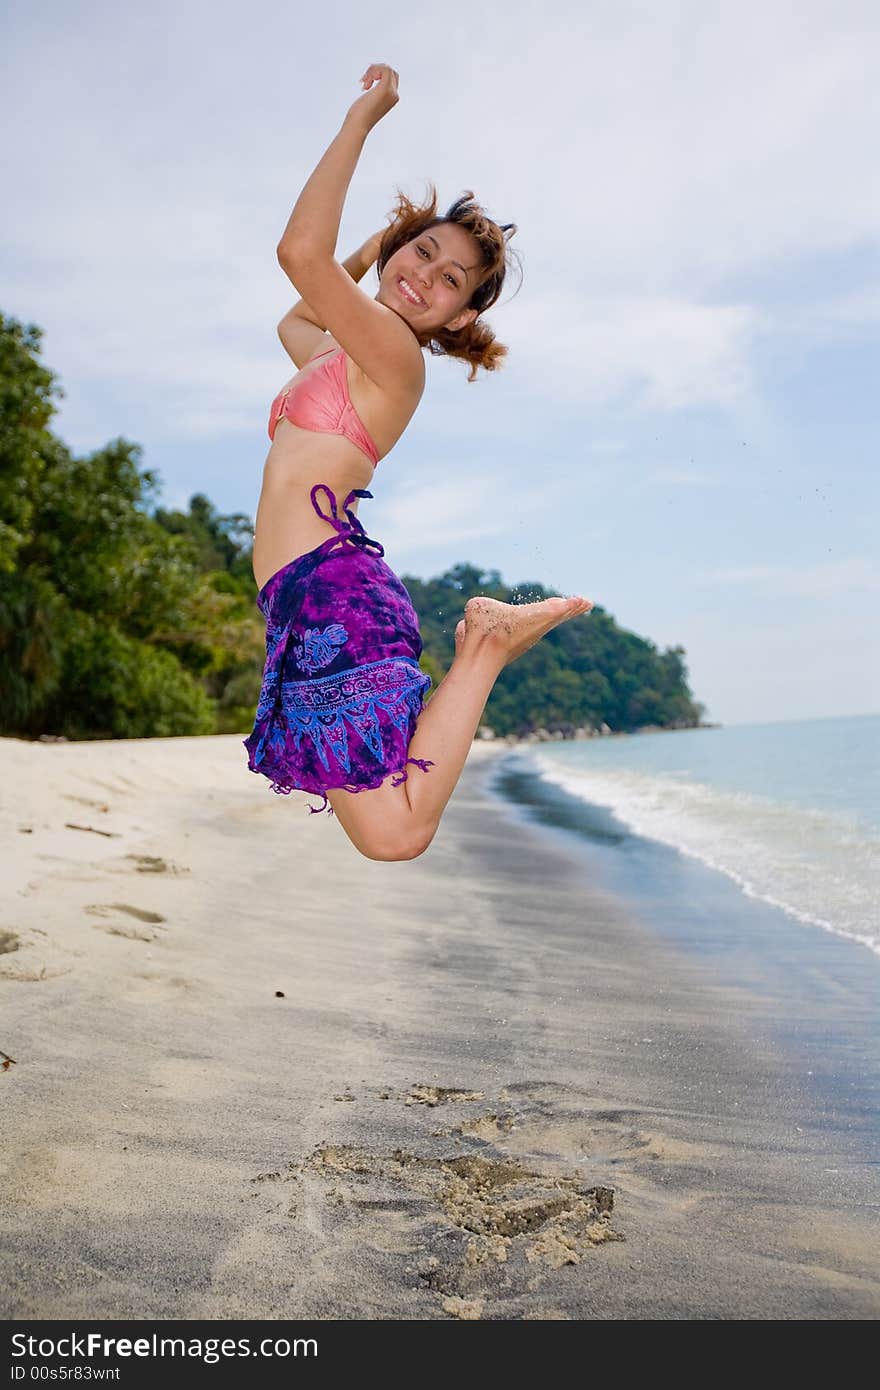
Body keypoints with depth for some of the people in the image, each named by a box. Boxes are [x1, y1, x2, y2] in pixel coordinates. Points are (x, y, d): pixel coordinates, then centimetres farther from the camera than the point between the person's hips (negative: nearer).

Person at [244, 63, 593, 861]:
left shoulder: (394, 354, -4)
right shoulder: (336, 359, 24)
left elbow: (300, 251, -19)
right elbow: (294, 319, 49)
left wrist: (361, 118, -8)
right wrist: (373, 251, 42)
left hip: (331, 590, -10)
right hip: (308, 602, 10)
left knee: (396, 834, -22)